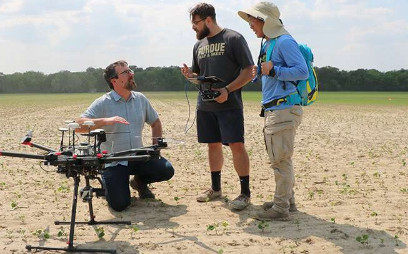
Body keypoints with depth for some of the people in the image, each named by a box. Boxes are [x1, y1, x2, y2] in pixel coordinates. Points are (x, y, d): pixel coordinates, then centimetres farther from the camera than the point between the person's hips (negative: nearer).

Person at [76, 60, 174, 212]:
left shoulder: (140, 99, 6)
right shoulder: (102, 103, -10)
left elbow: (155, 122, 21)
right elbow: (78, 125, -21)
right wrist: (106, 121, -34)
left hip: (138, 158, 4)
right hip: (114, 163, -4)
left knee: (166, 170, -20)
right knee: (120, 204, -17)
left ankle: (140, 182, 13)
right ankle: (108, 183, 19)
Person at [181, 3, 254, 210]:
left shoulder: (233, 38, -6)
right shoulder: (199, 45, 13)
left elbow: (248, 72, -8)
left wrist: (227, 90, -19)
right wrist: (190, 75, -1)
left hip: (229, 104, -6)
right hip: (205, 105, 6)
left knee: (236, 145, -10)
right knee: (213, 145, 12)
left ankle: (245, 192, -2)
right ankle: (215, 188, 24)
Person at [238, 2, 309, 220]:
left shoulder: (284, 42, -12)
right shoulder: (268, 44, 18)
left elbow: (302, 71, -19)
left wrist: (273, 70, -20)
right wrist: (260, 72, 8)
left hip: (283, 110, -10)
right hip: (273, 110, 10)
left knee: (280, 159, -7)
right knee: (279, 158, 16)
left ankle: (281, 208, -3)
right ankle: (287, 200, 26)